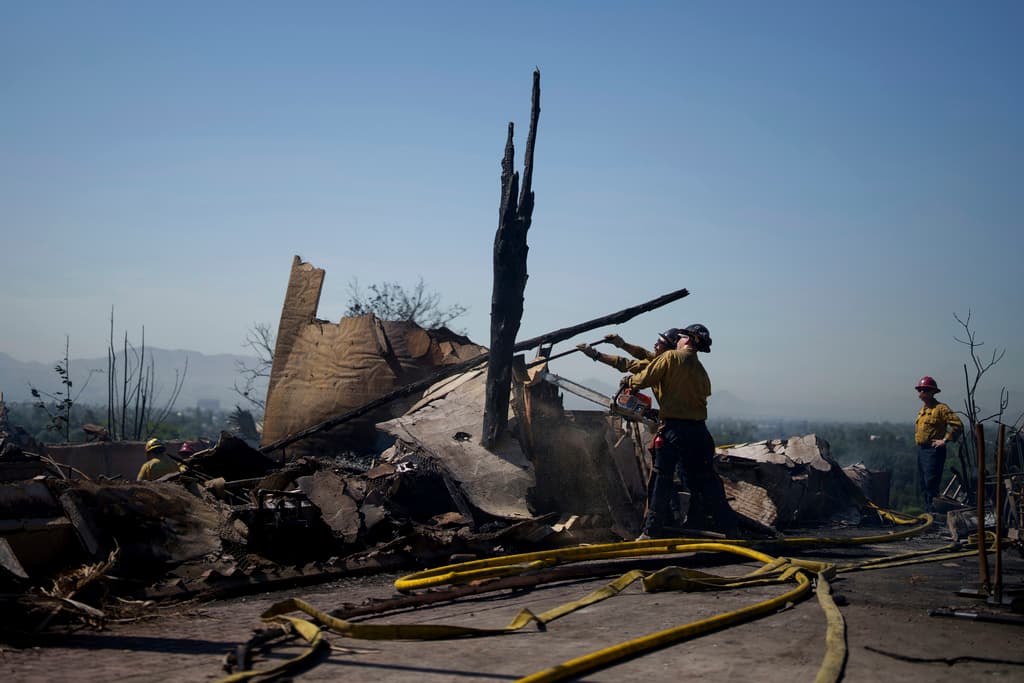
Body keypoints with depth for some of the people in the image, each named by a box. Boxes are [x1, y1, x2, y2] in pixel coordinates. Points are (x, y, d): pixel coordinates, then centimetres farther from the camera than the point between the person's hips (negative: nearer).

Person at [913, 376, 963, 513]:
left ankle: (933, 511, -11)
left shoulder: (941, 408, -11)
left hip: (933, 451, -9)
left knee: (931, 483, -14)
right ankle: (928, 510, 23)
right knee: (923, 483, 14)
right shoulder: (923, 409, 15)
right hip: (921, 450, 9)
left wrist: (945, 440, -17)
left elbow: (957, 425, -18)